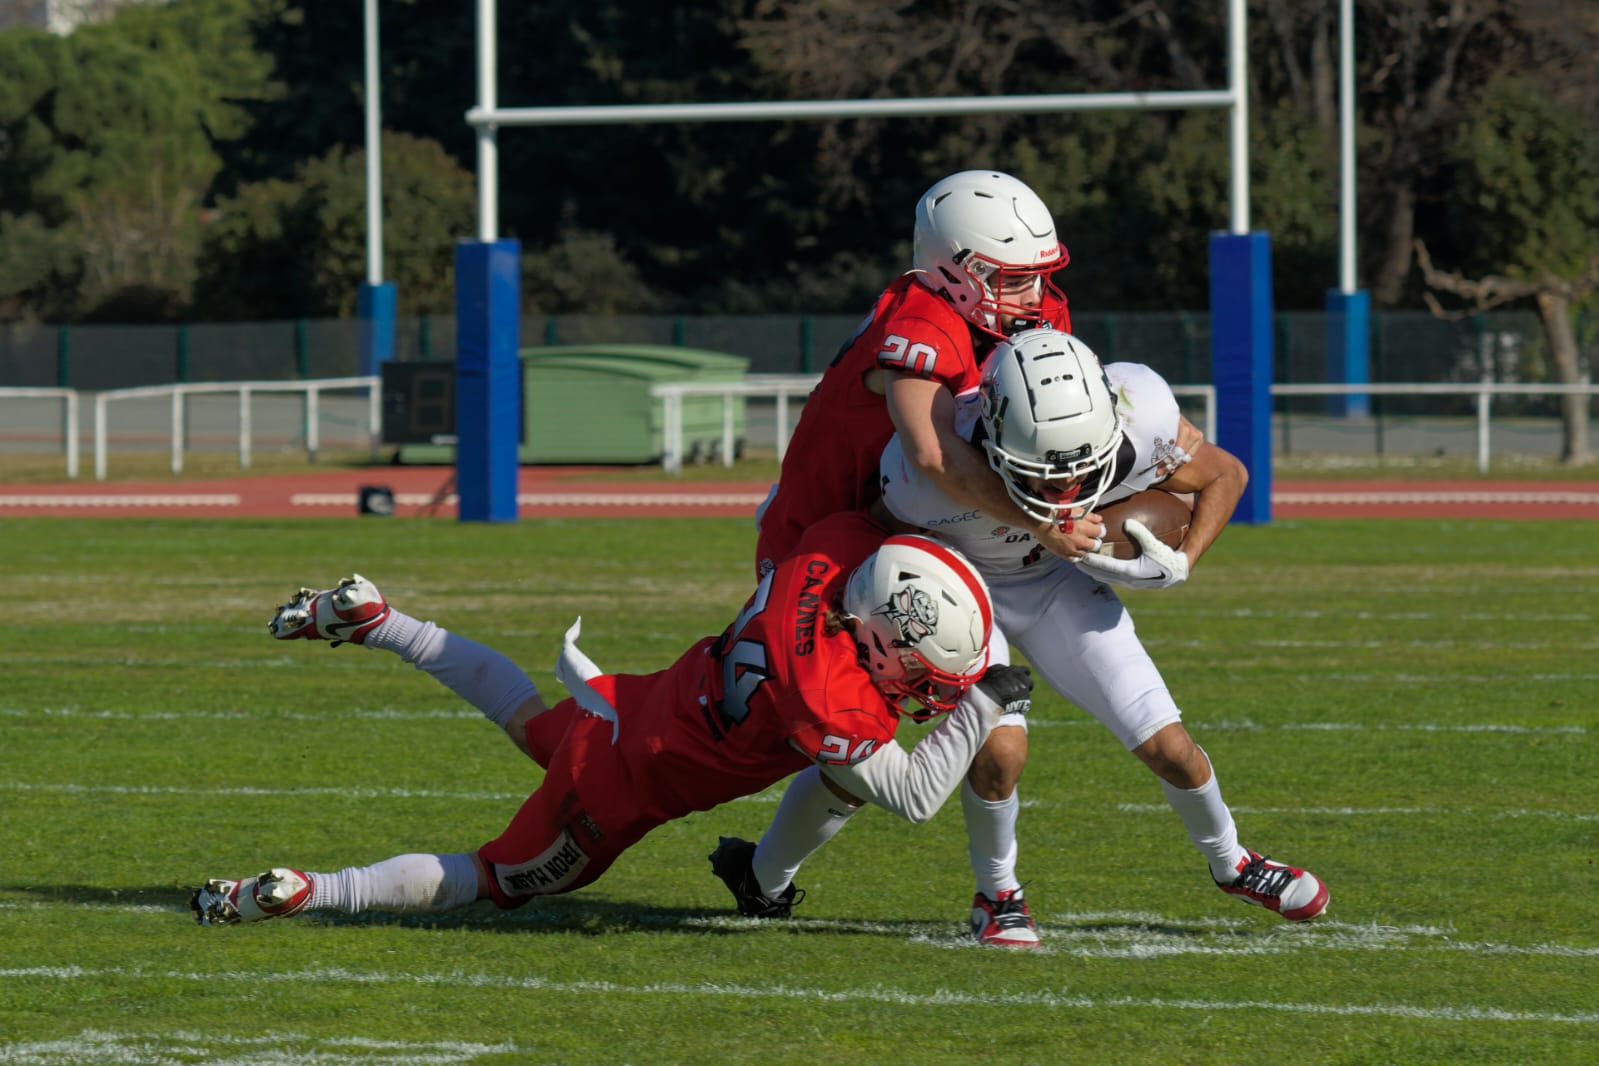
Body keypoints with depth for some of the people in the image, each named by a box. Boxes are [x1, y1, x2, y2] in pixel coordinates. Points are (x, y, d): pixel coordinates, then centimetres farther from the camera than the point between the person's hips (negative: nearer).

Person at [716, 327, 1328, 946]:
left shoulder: (1141, 422, -32)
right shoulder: (935, 471, -39)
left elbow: (1226, 476, -11)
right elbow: (882, 526, -14)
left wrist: (1180, 564, -21)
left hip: (1056, 579, 3)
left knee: (1165, 745, -1)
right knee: (1000, 749, -23)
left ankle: (1231, 864, 30)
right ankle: (997, 895, 7)